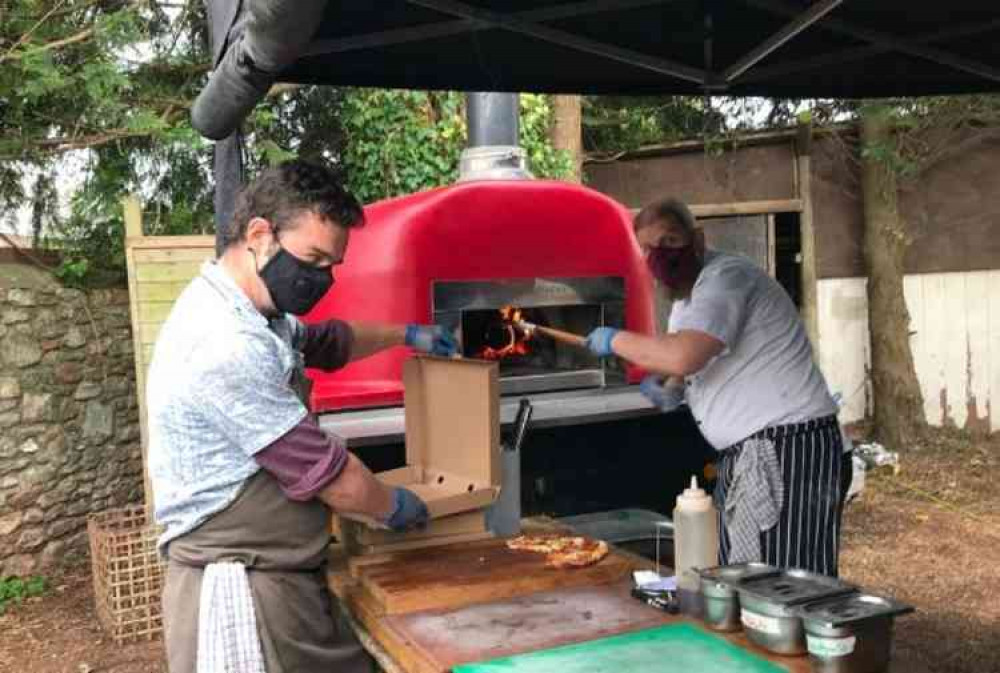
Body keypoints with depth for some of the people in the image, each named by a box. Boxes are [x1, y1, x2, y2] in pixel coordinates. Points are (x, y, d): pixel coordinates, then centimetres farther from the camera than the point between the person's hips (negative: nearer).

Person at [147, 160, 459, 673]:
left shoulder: (251, 316, 9)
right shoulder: (227, 345, -25)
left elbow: (324, 341, 32)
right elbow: (328, 475, -20)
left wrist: (406, 335, 34)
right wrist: (394, 507, -2)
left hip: (281, 576, 10)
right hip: (242, 589, -10)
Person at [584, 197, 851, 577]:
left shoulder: (726, 275, -14)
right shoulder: (683, 302, 16)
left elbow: (684, 356, -30)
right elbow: (692, 368, 26)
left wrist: (617, 341, -15)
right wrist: (671, 388, 3)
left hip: (789, 449, -10)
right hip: (745, 457, 10)